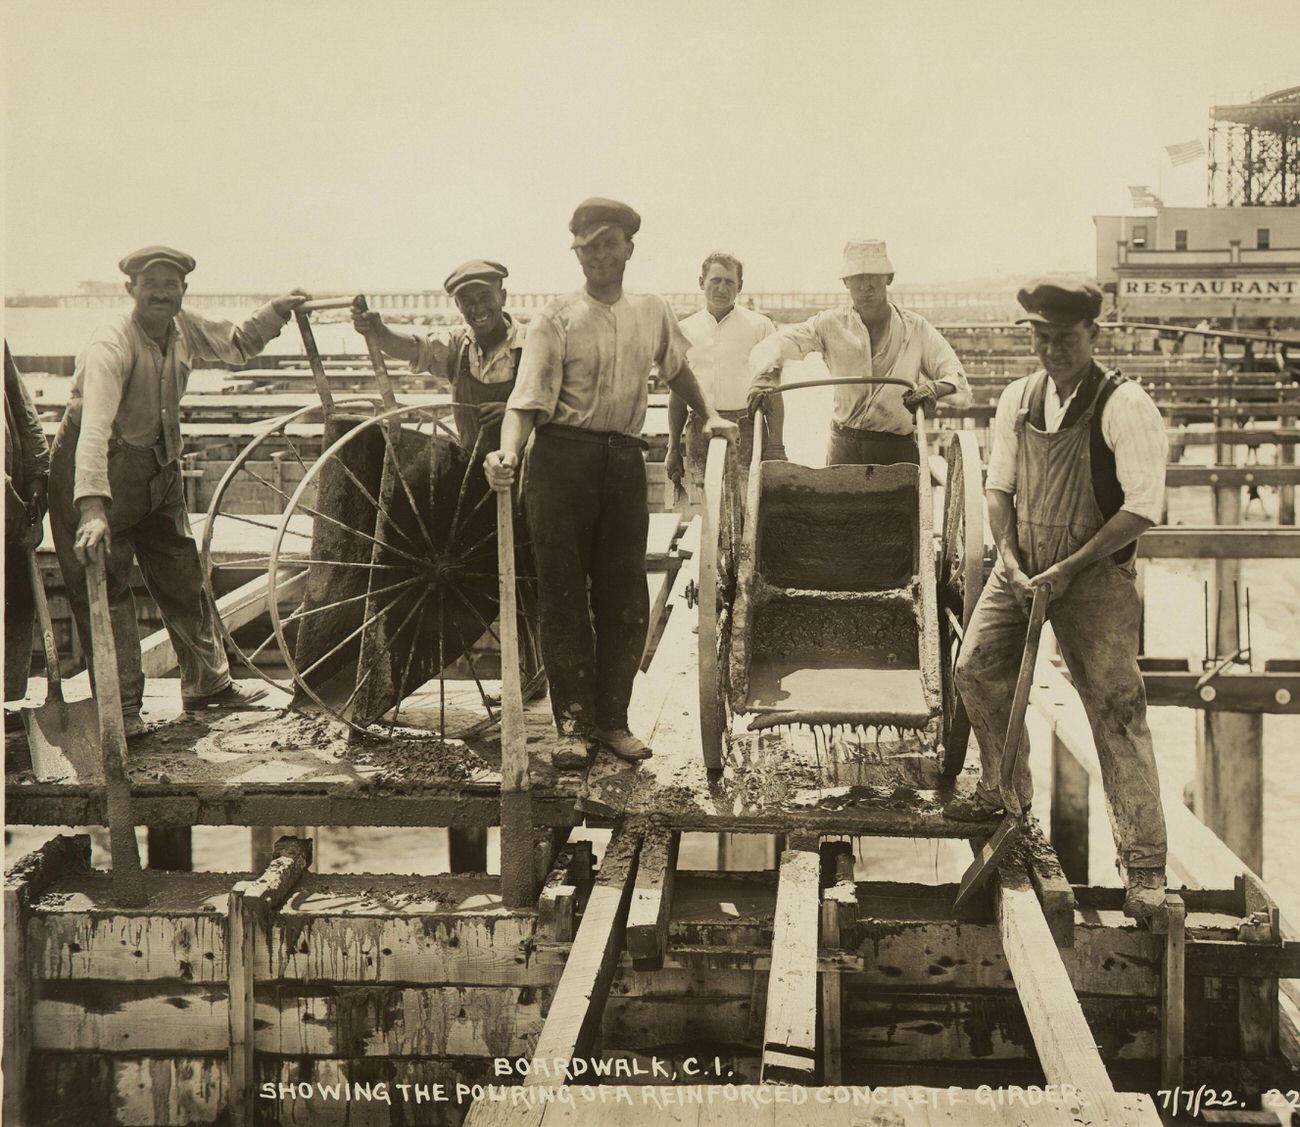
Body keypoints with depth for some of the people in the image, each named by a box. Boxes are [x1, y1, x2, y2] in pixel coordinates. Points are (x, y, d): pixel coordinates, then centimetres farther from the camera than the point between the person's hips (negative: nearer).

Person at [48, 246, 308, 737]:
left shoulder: (184, 329, -6)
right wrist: (92, 507, -52)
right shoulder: (111, 344, -29)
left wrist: (278, 310, 1)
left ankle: (208, 684, 28)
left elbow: (236, 345, 17)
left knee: (183, 576, 14)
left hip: (157, 466, 7)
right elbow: (94, 427, -41)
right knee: (105, 588, -4)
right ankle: (121, 707, 7)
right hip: (98, 472, -7)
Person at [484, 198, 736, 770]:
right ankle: (574, 722, 6)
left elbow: (677, 369, 30)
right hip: (563, 456, -4)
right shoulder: (556, 320, -3)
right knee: (564, 591, -1)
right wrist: (508, 452, -28)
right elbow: (528, 399, -12)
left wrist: (710, 416, 21)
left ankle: (612, 718, 16)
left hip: (624, 457, 4)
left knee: (625, 595, 5)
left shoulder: (652, 312, 11)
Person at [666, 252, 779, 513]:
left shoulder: (760, 326, 5)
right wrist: (672, 448, 14)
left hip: (746, 431, -2)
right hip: (699, 430, 2)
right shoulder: (685, 330, 13)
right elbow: (677, 393, 17)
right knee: (701, 512, -5)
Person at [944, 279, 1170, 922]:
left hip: (1095, 574, -6)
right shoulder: (1018, 399, 3)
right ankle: (1003, 791, 35)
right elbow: (1000, 488, 9)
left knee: (1116, 712, -8)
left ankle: (1145, 866, -3)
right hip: (1023, 566, 6)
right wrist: (1008, 557, -7)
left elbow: (1142, 508, -18)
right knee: (976, 668, 10)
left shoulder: (1124, 406, -15)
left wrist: (1069, 570, -20)